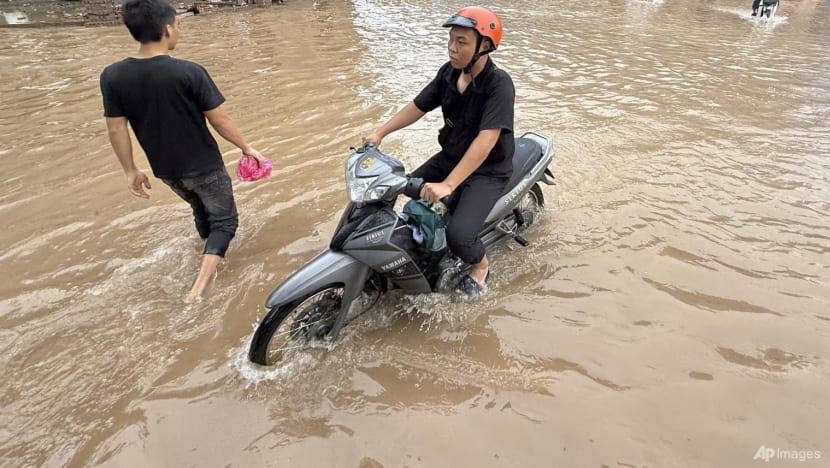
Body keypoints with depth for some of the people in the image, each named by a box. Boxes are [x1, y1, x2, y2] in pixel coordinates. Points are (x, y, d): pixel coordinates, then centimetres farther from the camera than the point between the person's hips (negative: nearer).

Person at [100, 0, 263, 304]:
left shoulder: (112, 76, -9)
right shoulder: (189, 72, -22)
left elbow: (116, 130, -4)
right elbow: (219, 121, -16)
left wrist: (130, 171, 8)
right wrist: (246, 147, -1)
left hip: (165, 169, 5)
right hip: (203, 166, -5)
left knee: (201, 210, 29)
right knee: (224, 219, 12)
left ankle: (213, 256, 50)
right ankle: (202, 279, -5)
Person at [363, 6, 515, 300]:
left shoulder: (499, 84, -25)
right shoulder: (448, 72, -4)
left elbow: (486, 140, -35)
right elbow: (417, 107, 5)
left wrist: (447, 185, -41)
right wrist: (379, 134, -4)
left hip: (488, 171, -7)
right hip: (449, 157, 7)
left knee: (458, 234, -25)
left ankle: (480, 266, 10)